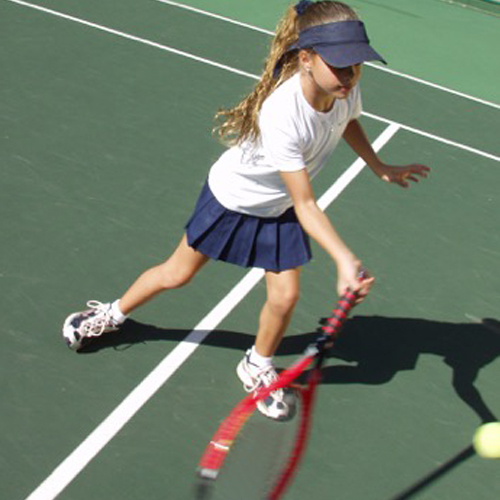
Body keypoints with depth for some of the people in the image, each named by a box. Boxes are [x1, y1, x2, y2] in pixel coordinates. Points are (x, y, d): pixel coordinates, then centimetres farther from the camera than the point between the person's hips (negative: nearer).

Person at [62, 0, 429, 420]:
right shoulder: (282, 115, -42)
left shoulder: (346, 89, -21)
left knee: (284, 297, 0)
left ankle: (258, 367, 30)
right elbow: (306, 205, -37)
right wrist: (345, 258, -45)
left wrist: (381, 168, 8)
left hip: (277, 210, 5)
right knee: (178, 274, 12)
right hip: (232, 199, -5)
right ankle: (114, 313, 40)